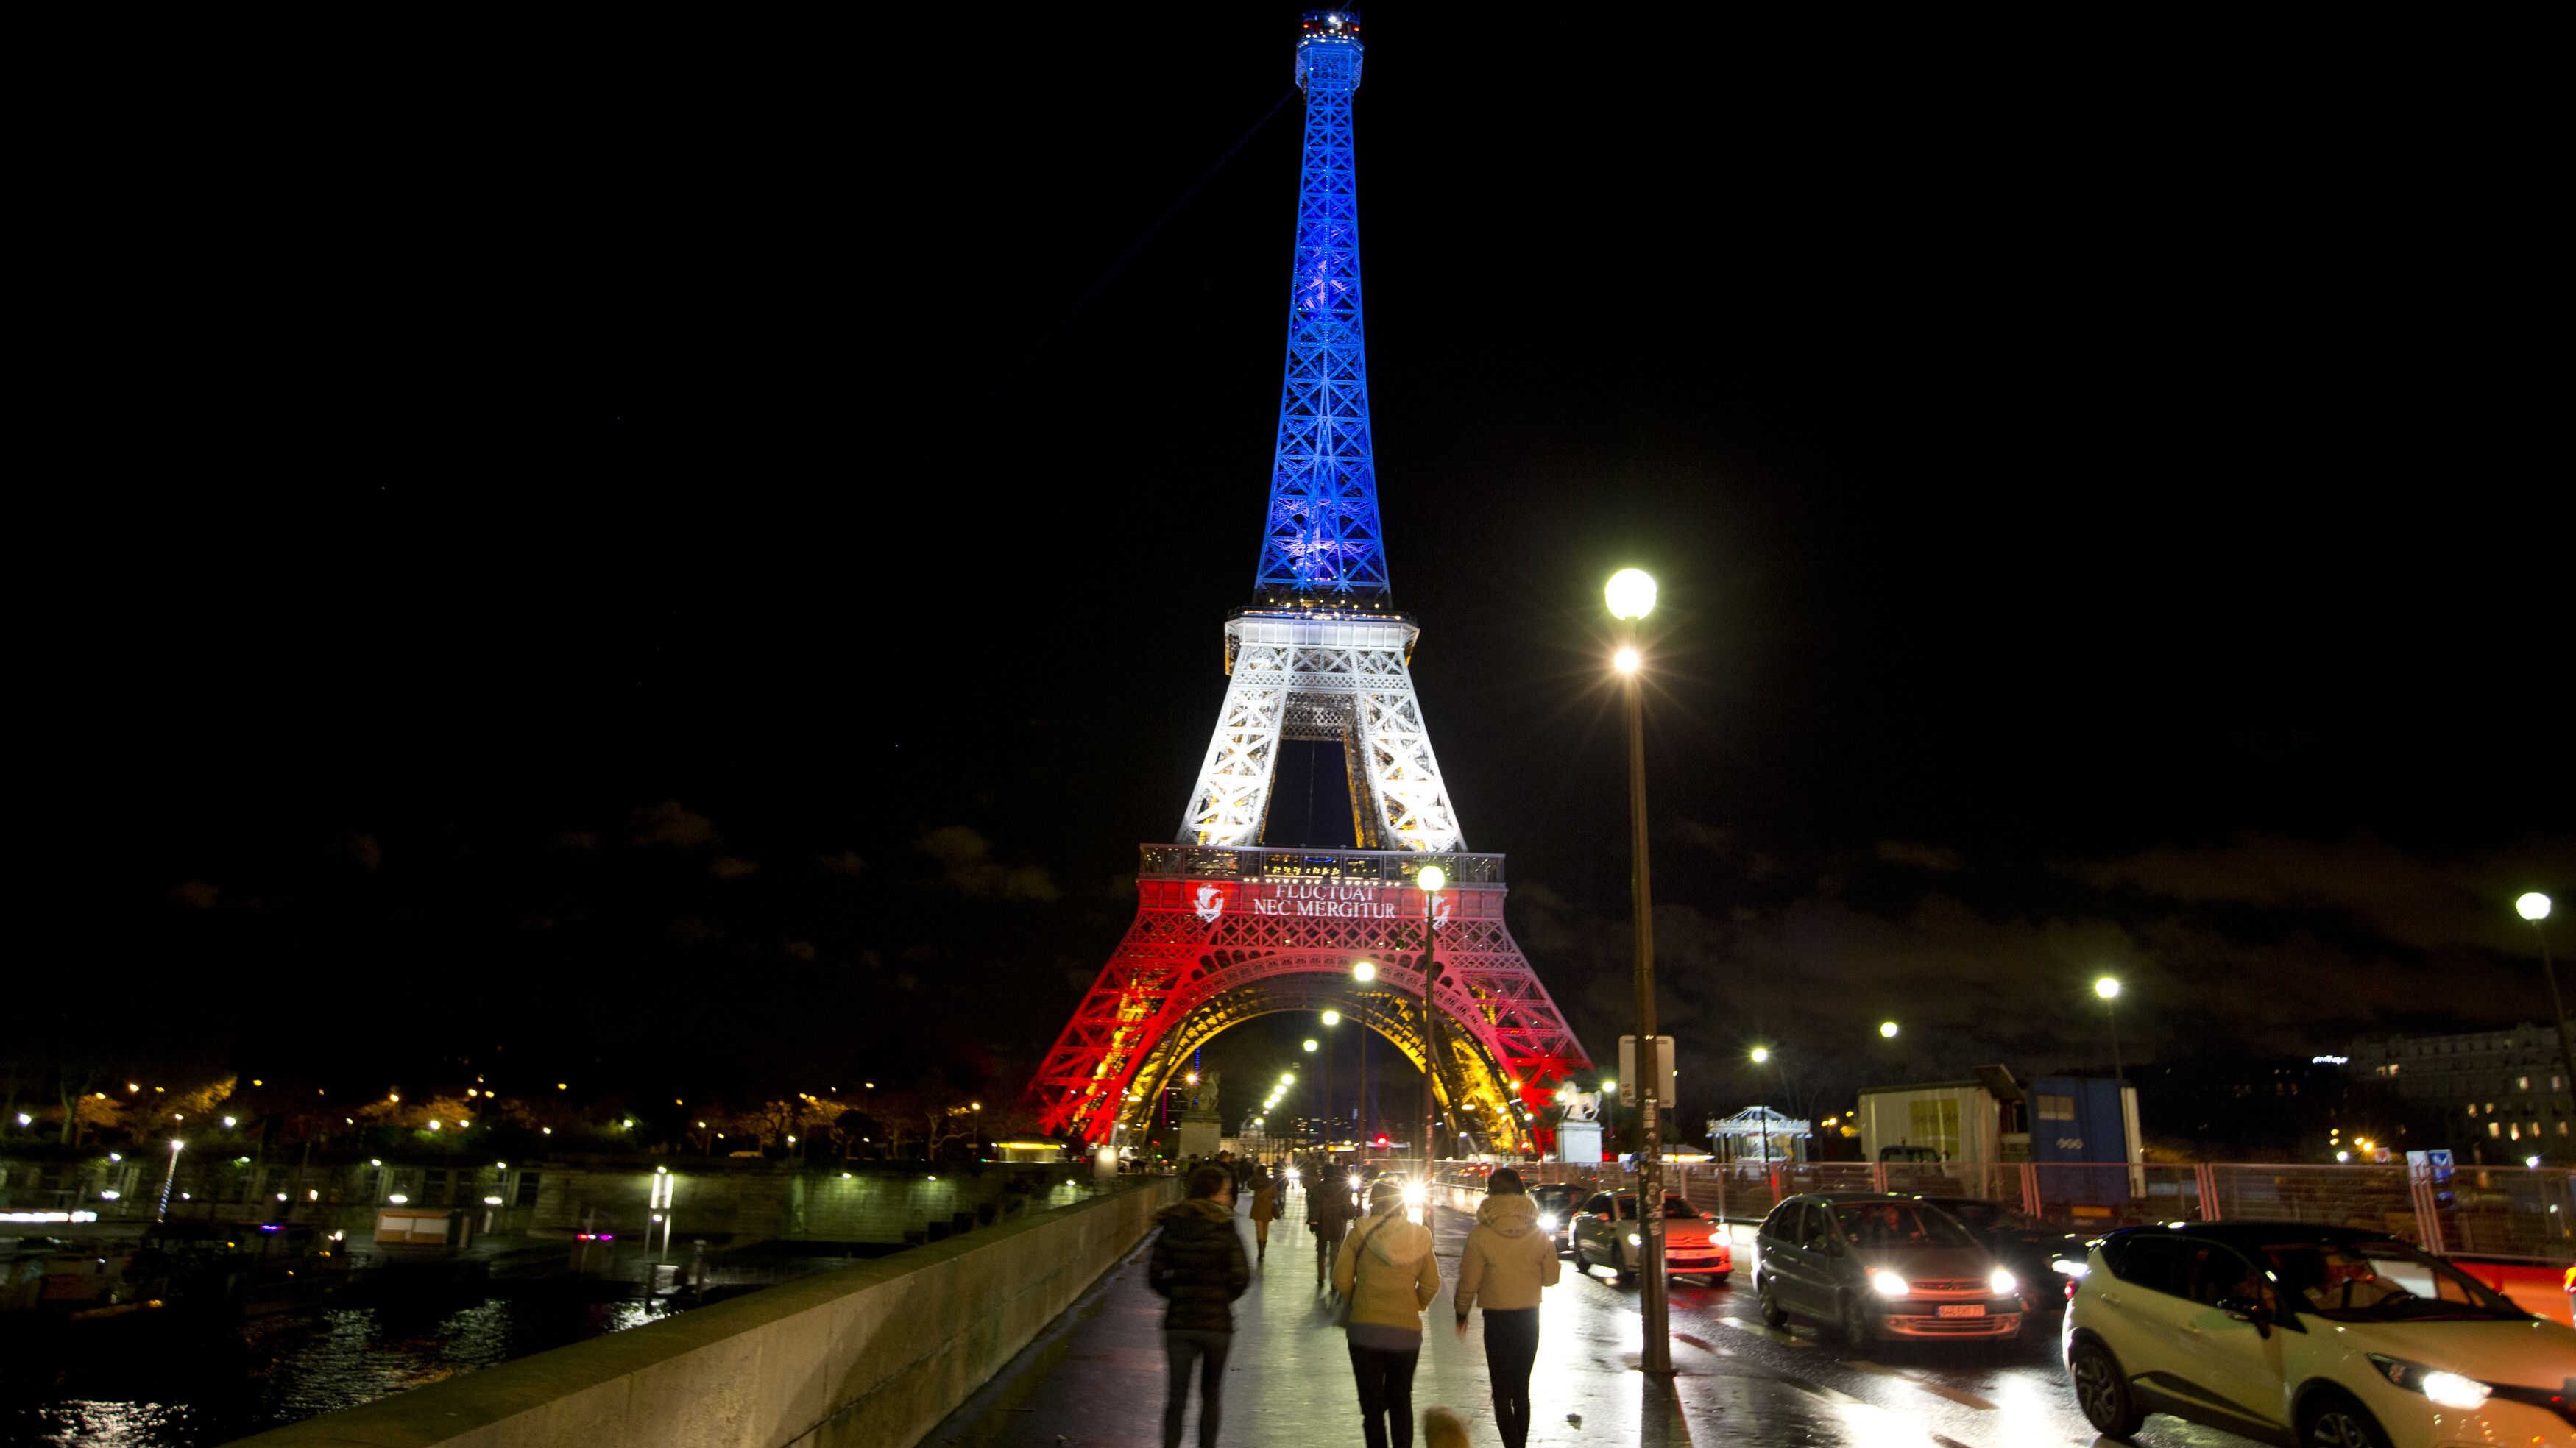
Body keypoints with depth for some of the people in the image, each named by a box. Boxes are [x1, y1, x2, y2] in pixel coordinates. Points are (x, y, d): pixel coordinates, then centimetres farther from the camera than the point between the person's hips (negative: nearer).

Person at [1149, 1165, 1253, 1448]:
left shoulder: (1170, 1227, 0)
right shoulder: (1224, 1228, -10)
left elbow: (1154, 1276, -1)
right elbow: (1241, 1277, -12)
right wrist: (1223, 1297, 6)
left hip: (1178, 1321, 2)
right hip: (1216, 1321, -2)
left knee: (1176, 1396, 8)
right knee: (1210, 1395, 15)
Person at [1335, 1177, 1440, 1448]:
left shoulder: (1360, 1234, -9)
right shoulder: (1420, 1237, -2)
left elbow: (1341, 1279, -5)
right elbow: (1431, 1285, 4)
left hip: (1365, 1328, -2)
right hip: (1407, 1331, 2)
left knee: (1372, 1404, 10)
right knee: (1401, 1400, 21)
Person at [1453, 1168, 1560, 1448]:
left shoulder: (1481, 1235, -15)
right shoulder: (1540, 1234, -6)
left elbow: (1468, 1282, -11)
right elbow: (1550, 1278, 1)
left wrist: (1461, 1313, 5)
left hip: (1497, 1319, -4)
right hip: (1529, 1316, 4)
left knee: (1502, 1392, 4)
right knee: (1521, 1388, 19)